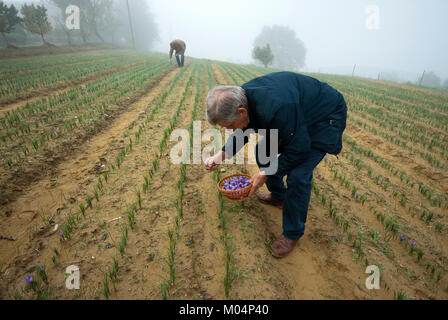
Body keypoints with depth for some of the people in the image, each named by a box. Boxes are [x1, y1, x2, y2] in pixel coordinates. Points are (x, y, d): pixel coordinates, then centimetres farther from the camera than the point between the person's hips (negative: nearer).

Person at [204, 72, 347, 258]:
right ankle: (278, 196, 30)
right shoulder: (241, 98, -14)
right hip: (296, 114, 9)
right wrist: (221, 155, -11)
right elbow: (244, 132, 3)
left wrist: (266, 173, -23)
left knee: (298, 175, -21)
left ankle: (292, 234, 2)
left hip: (325, 117, -8)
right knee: (262, 151, 9)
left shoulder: (275, 109, -42)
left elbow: (298, 149, -29)